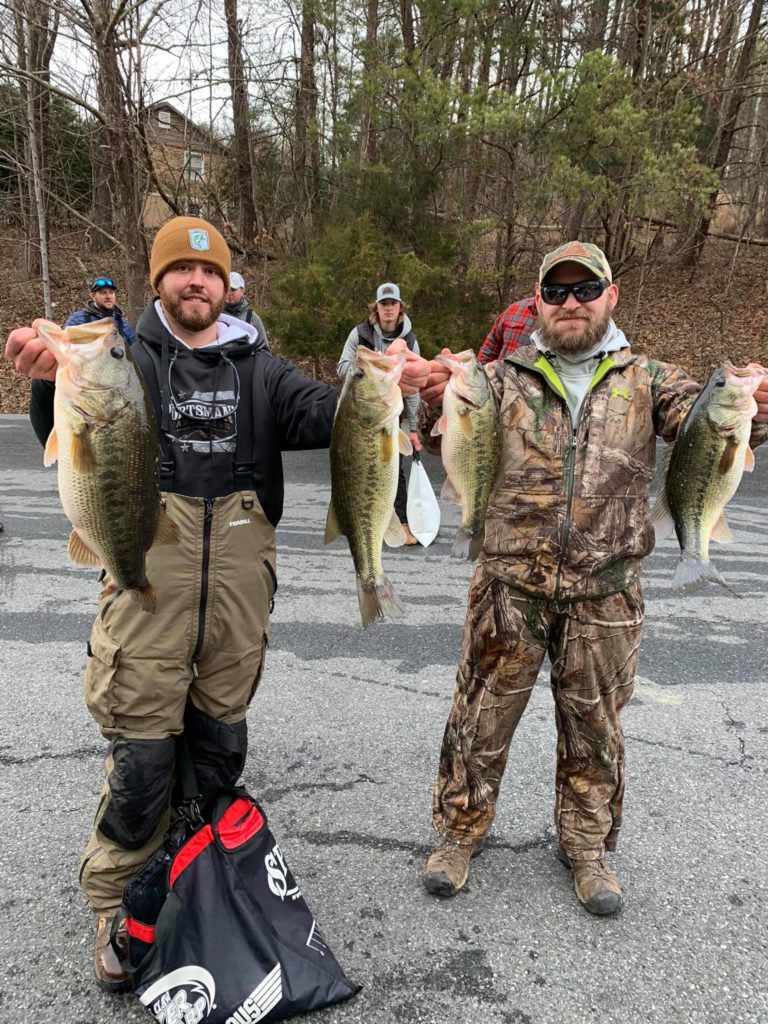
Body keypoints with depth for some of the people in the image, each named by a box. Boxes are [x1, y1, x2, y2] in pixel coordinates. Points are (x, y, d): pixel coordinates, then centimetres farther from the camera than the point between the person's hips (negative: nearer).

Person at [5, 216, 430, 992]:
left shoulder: (258, 369, 10)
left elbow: (319, 414, -5)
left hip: (238, 595, 3)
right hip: (149, 592, -2)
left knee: (221, 745, 16)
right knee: (141, 757, 3)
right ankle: (114, 906, 27)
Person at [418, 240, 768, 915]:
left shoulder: (646, 380, 5)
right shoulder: (505, 379, 2)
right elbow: (447, 437, -10)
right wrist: (437, 404, -33)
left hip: (606, 591, 1)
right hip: (510, 583, -1)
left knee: (594, 722, 16)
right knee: (482, 713, 10)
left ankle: (587, 843, 40)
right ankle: (462, 831, 34)